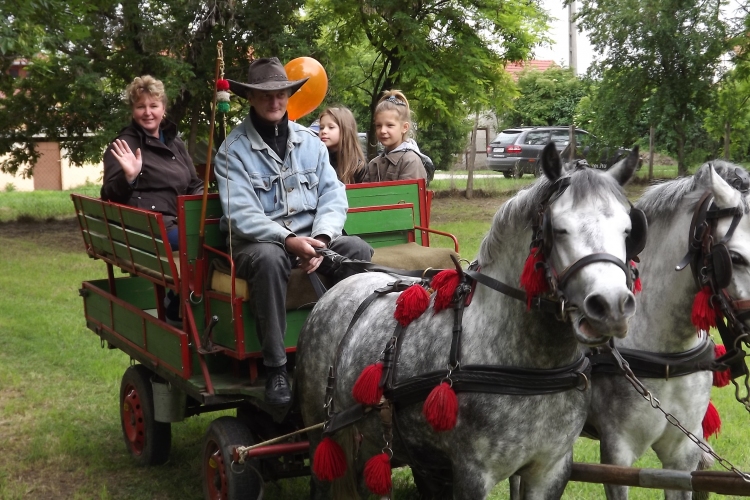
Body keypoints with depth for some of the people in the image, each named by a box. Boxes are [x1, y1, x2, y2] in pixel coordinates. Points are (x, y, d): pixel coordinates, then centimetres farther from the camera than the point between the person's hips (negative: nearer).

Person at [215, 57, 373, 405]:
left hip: (309, 236, 4)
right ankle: (275, 369, -30)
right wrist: (288, 239, -28)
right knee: (269, 258, -38)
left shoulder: (310, 142, 11)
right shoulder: (233, 149, -3)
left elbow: (333, 194, 3)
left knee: (358, 250, -23)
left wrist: (321, 238, -17)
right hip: (257, 241, -4)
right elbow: (241, 214, -13)